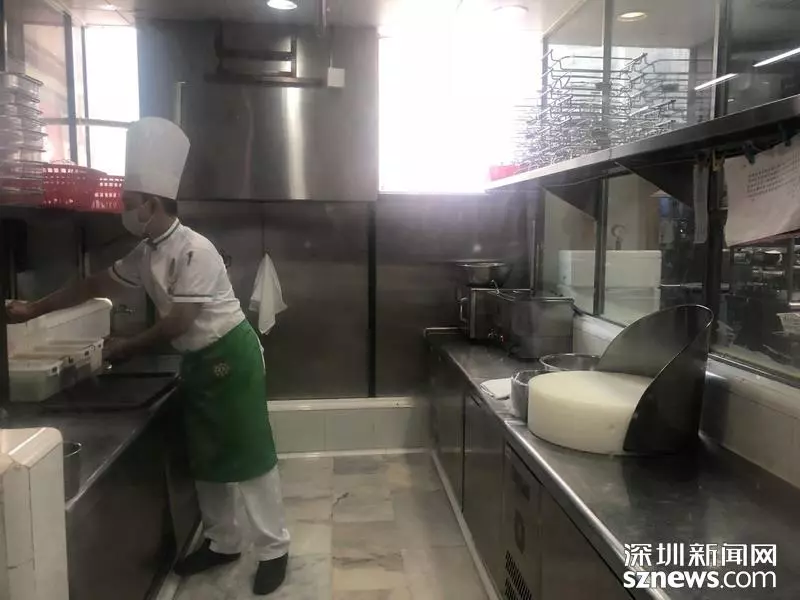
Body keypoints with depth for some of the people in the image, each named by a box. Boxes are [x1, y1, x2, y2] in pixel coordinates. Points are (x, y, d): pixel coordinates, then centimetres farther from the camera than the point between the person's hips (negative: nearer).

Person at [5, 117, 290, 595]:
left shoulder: (195, 251, -22)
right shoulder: (146, 255, 5)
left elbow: (178, 323, -22)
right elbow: (96, 285, 16)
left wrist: (125, 349, -9)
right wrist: (33, 310, 18)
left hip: (230, 357, -9)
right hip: (198, 361, 9)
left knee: (248, 454, -2)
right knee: (207, 458, 15)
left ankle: (274, 549, 12)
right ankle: (224, 543, 31)